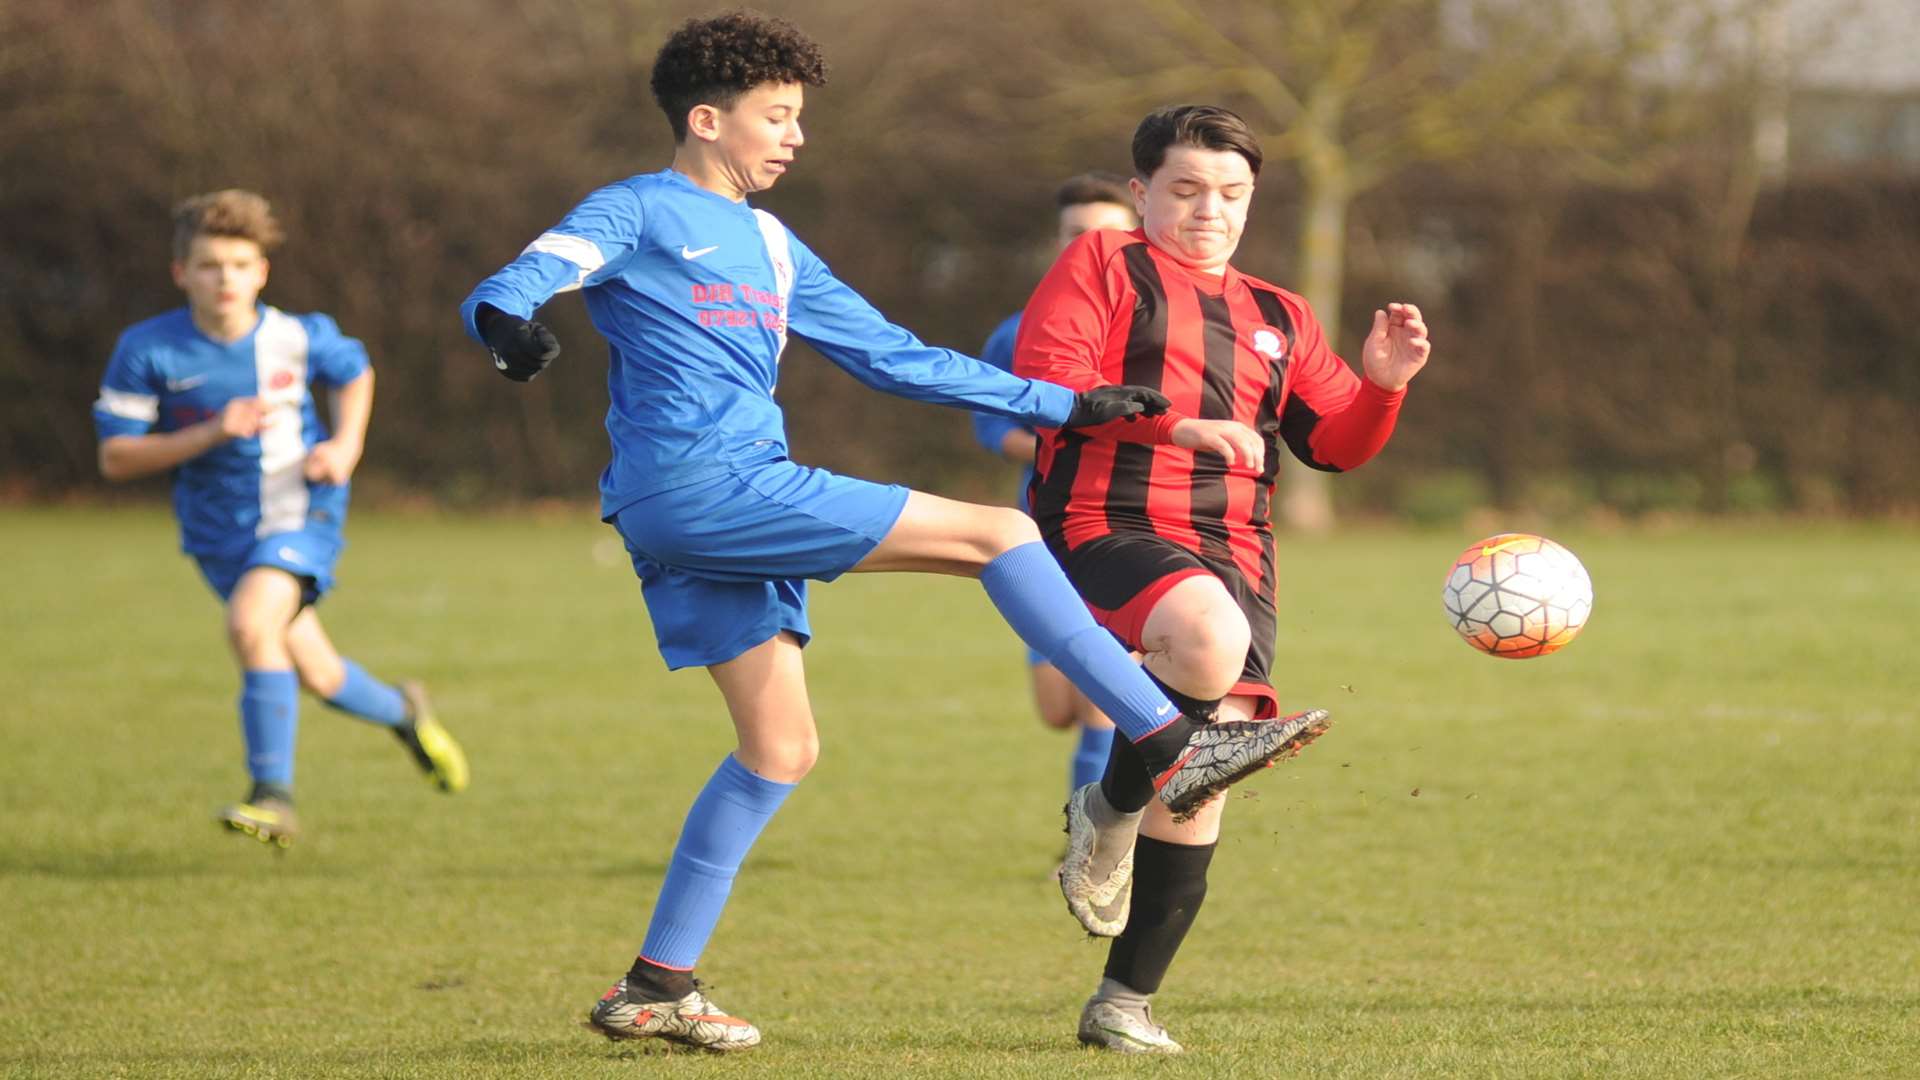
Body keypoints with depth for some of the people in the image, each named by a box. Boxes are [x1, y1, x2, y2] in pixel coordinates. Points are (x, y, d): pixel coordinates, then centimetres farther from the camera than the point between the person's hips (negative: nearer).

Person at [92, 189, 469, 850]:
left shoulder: (297, 339, -10)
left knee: (251, 622, -29)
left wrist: (346, 445, -4)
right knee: (316, 675, 9)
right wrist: (211, 434, -24)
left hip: (302, 510, -2)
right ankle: (403, 713, 43)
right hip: (220, 532, 2)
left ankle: (273, 796, -22)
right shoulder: (148, 351, -14)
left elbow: (354, 372, 13)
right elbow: (115, 458, -13)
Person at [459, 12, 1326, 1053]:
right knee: (998, 534, -10)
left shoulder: (770, 246, 25)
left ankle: (655, 987, 11)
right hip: (696, 483, -9)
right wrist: (507, 325, -41)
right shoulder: (635, 213, 0)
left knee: (780, 748, 8)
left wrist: (1063, 405, 22)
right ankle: (1169, 745, -10)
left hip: (729, 504, 9)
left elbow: (895, 356, 27)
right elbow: (504, 291, -14)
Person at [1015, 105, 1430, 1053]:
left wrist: (1381, 383, 0)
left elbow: (1339, 443, 21)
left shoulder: (1278, 319, 25)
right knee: (1210, 645, -37)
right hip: (1111, 528, -6)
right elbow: (1042, 381, -7)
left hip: (1234, 553, 6)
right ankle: (1108, 813, -8)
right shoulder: (1103, 265, 8)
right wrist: (1168, 419, -17)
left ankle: (1125, 1002, 9)